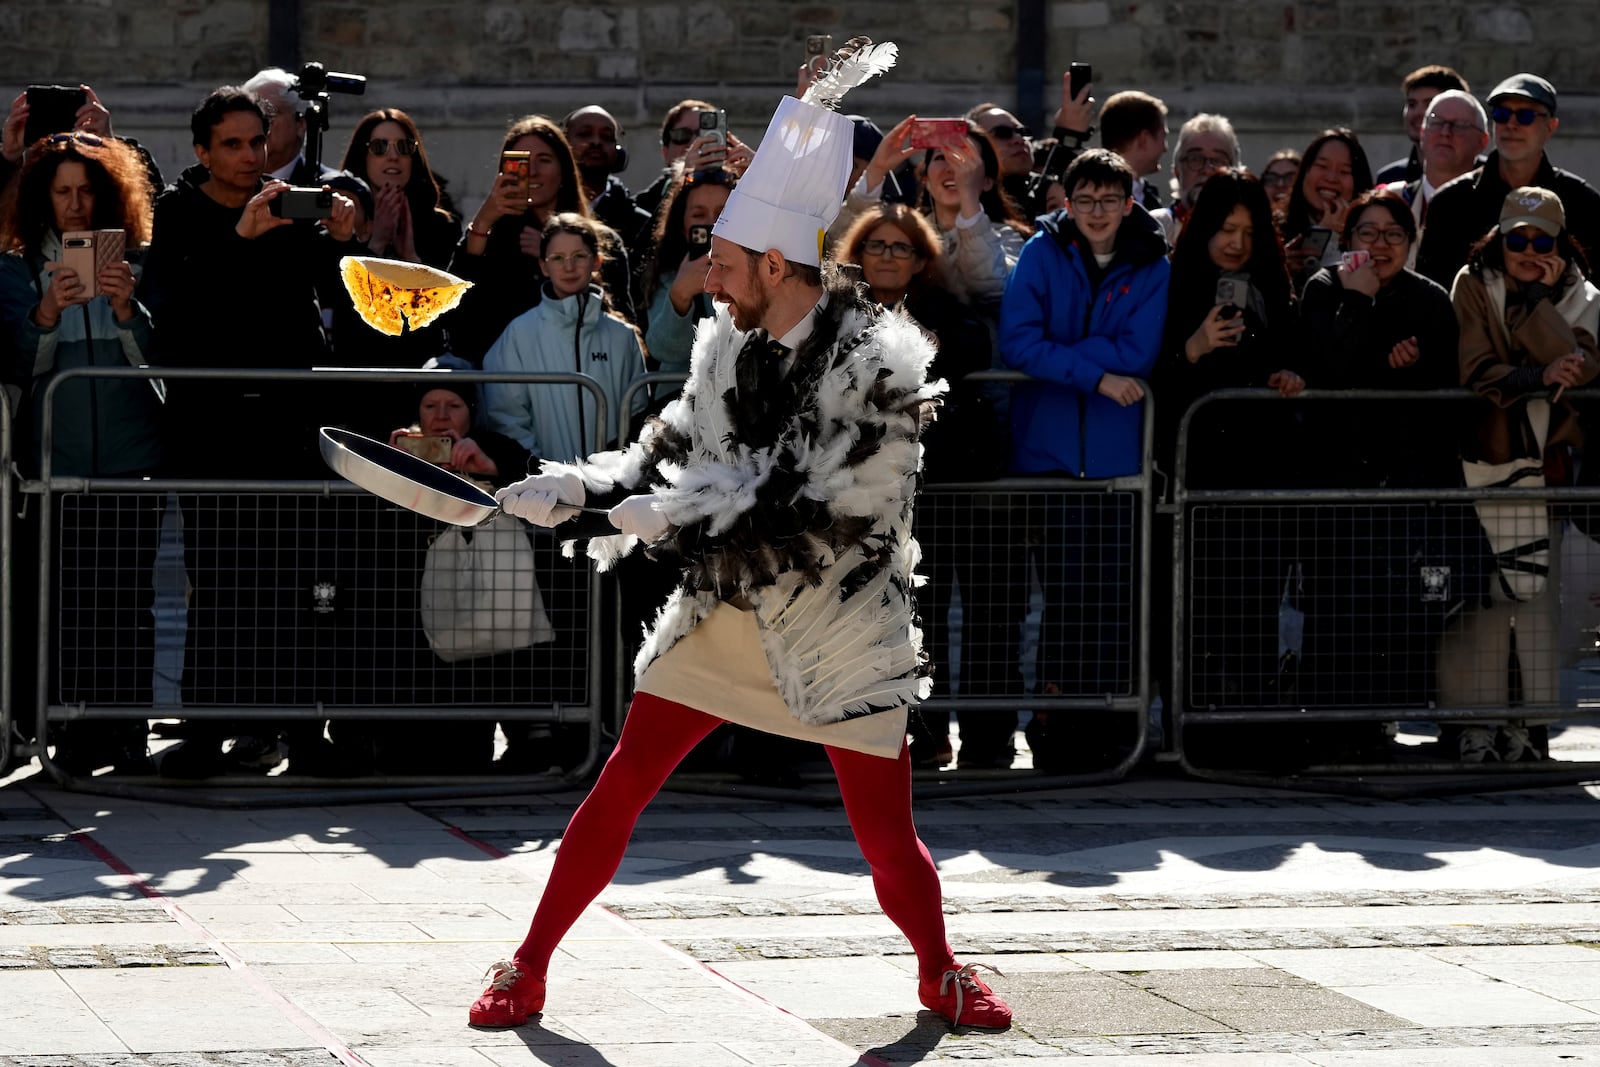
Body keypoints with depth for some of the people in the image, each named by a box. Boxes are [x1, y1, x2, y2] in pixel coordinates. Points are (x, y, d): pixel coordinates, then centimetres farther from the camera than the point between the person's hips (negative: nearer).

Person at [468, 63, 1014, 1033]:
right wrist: (578, 491, -9)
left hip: (839, 623, -5)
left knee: (888, 838, -2)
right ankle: (528, 971, 9)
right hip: (723, 614, 5)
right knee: (620, 788, 0)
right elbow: (674, 455, 7)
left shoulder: (877, 364, -18)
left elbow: (820, 509, -23)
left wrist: (682, 516, -23)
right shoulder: (731, 345, 1)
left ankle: (942, 974, 25)